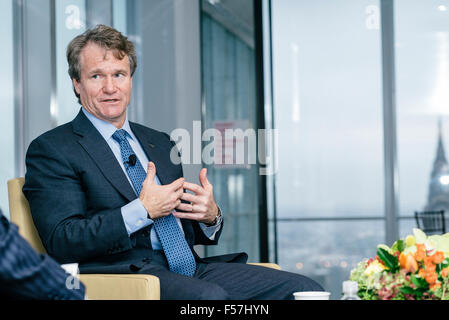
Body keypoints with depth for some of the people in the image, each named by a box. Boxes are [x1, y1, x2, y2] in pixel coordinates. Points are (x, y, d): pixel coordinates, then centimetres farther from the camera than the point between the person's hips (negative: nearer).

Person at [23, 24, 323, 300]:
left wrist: (210, 216, 2)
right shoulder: (51, 150, 3)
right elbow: (62, 241, -10)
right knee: (211, 296, -37)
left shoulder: (161, 143, 24)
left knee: (303, 289, -13)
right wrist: (143, 210, -13)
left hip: (190, 267, 7)